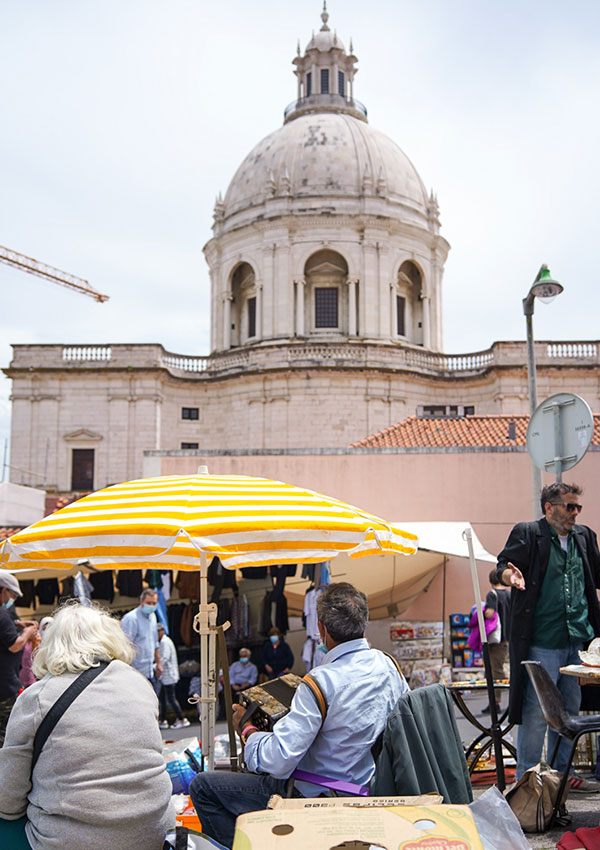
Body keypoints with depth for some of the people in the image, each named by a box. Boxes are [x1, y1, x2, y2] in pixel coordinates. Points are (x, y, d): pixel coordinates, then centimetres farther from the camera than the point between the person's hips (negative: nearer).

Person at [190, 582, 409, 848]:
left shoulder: (321, 682, -29)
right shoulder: (389, 665, -7)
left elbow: (277, 762, -29)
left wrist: (247, 729, -9)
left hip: (317, 797, -8)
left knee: (202, 786, 0)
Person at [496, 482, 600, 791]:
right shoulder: (527, 533, -4)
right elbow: (503, 567, -12)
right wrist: (512, 576, -33)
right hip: (541, 643, -6)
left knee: (569, 710, 16)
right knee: (536, 712, -3)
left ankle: (563, 773, 30)